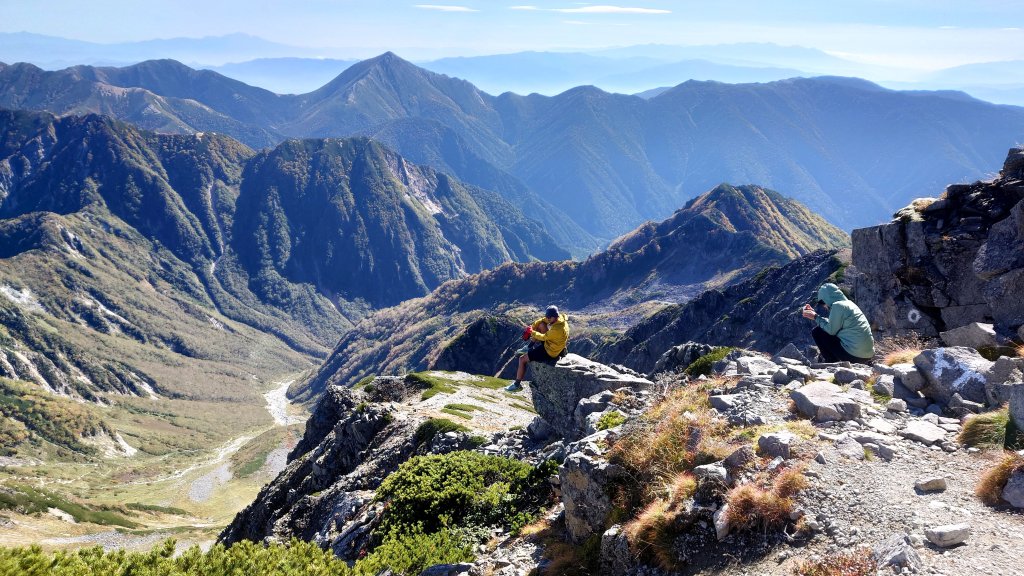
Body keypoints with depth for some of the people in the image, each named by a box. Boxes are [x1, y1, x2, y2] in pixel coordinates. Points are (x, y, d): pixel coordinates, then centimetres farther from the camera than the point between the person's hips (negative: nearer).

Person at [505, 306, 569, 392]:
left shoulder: (557, 329, -37)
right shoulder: (560, 317, -11)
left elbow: (544, 337, -21)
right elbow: (543, 320, 2)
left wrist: (532, 332, -8)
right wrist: (531, 328, -5)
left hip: (549, 353, -9)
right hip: (550, 344, 9)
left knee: (522, 359, -4)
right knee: (541, 325, 10)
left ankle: (517, 385, 10)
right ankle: (529, 347, 21)